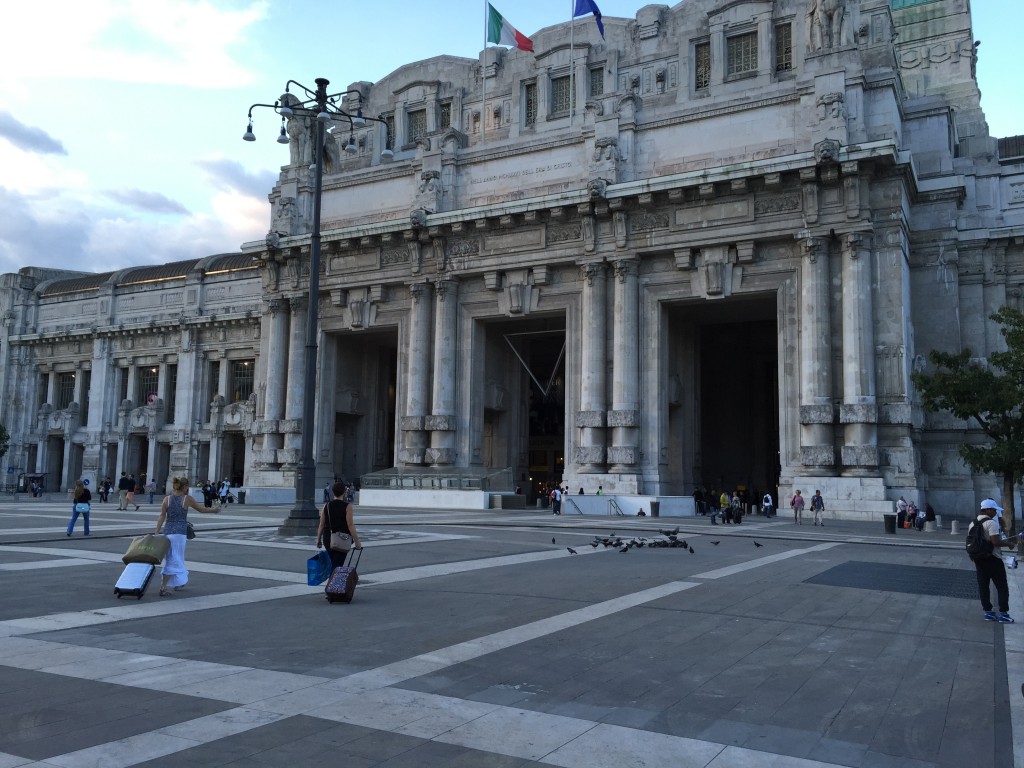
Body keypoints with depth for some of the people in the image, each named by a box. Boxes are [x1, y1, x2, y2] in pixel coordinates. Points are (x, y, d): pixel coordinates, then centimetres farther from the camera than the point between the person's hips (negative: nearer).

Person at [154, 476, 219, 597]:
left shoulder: (167, 499, 3)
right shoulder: (187, 499, -5)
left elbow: (162, 517, -1)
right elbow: (202, 509, 7)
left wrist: (157, 532, 1)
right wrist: (213, 509, 24)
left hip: (167, 531, 5)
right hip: (180, 532, -5)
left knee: (170, 558, 19)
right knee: (173, 561, 0)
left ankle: (178, 584, 35)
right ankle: (163, 588, -8)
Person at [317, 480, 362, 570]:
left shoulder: (326, 506, 3)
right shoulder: (347, 506, -9)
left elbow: (321, 525, 5)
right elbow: (350, 525, -13)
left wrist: (318, 540, 15)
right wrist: (357, 541, -8)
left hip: (328, 540, 4)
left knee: (332, 563, 18)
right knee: (337, 564, -5)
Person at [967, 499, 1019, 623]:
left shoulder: (973, 523, 10)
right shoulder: (991, 523, -16)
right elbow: (996, 542, -23)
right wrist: (1009, 543, -8)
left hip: (978, 559, 7)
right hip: (992, 558, -7)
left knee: (983, 585, 10)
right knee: (1002, 586, 3)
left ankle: (988, 612, 13)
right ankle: (1003, 613, 3)